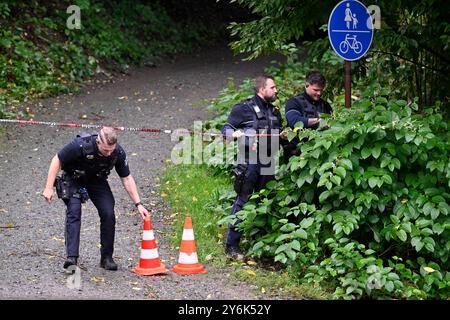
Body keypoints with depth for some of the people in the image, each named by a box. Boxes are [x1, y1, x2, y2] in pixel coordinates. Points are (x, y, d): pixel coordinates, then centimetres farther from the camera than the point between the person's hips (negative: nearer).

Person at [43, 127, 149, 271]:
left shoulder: (118, 153, -24)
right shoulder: (81, 145, -36)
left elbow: (127, 179, -10)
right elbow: (57, 160, -22)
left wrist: (138, 204, -13)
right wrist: (49, 188, -23)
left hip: (97, 181, 3)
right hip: (74, 179, -3)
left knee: (108, 214, -13)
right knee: (74, 212, -23)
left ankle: (106, 257, 1)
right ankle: (72, 258, -27)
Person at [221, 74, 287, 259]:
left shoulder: (274, 112, 20)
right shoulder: (244, 108, -1)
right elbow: (225, 129, -2)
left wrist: (282, 136, 8)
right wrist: (235, 134, -23)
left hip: (267, 163, 7)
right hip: (248, 162, -7)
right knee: (242, 201, -8)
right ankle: (231, 245, -4)